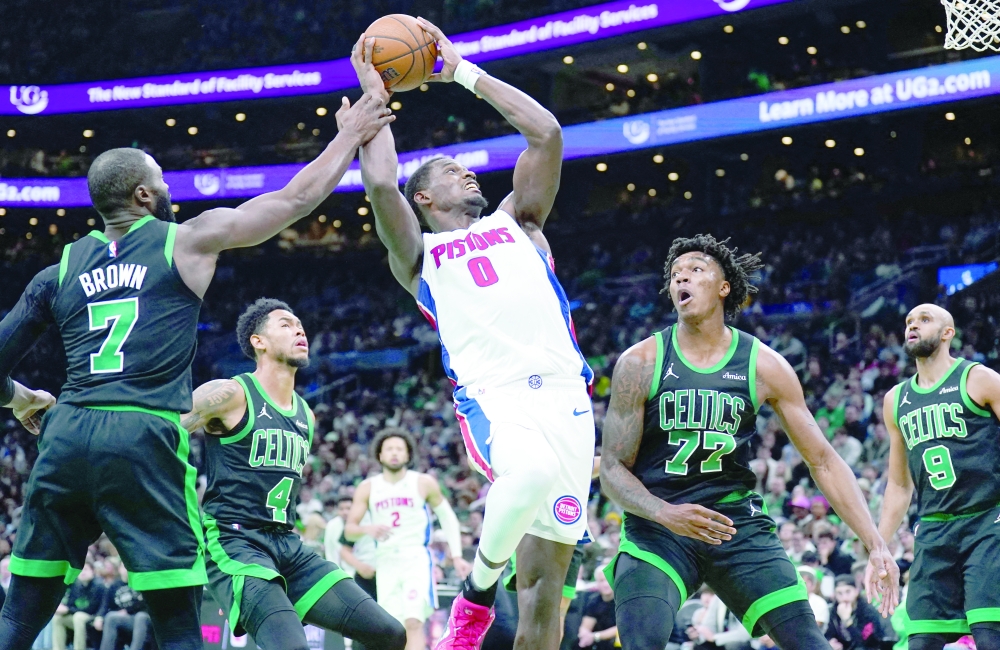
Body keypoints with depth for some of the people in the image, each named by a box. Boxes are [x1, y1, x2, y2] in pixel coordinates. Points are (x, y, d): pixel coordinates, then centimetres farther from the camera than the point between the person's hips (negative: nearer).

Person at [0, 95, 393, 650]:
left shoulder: (60, 269, 18)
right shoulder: (188, 241, 8)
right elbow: (297, 199, 13)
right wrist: (350, 135, 27)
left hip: (65, 435, 4)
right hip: (144, 437, -4)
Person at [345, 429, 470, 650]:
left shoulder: (424, 483, 1)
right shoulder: (367, 488, 5)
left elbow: (448, 518, 12)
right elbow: (349, 530, 3)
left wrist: (456, 557, 5)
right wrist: (368, 529, -20)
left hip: (416, 560, -3)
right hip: (385, 563, 3)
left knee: (414, 623, -19)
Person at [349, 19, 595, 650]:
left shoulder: (518, 224, 27)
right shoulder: (420, 254, 19)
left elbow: (547, 133, 18)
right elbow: (381, 184, 0)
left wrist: (464, 70, 23)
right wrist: (374, 93, 12)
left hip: (565, 394, 3)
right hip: (495, 397, -3)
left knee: (545, 579, -1)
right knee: (532, 473, -37)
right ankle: (477, 594, -12)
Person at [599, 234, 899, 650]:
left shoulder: (763, 366, -1)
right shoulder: (640, 363, -5)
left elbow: (823, 461, 2)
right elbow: (613, 469, -4)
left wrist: (876, 545, -7)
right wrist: (665, 514, -25)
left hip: (738, 522, 2)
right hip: (657, 526, -2)